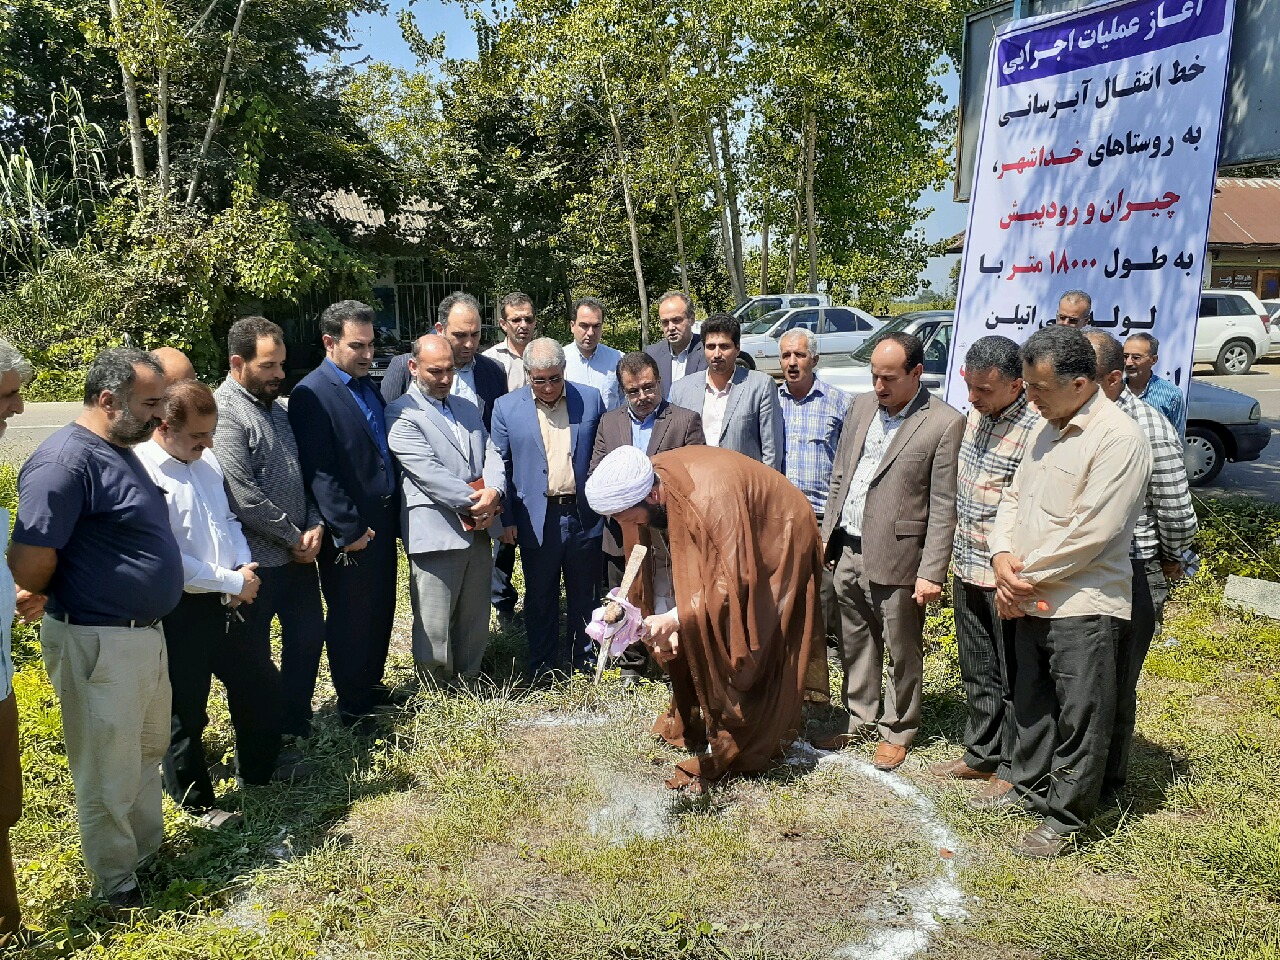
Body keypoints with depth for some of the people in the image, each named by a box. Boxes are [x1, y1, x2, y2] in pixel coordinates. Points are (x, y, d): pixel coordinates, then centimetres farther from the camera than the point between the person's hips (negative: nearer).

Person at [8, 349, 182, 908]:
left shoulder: (121, 454, 9)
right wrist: (65, 601, -6)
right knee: (109, 776, 8)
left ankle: (148, 851, 43)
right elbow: (29, 566, -25)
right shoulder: (66, 460, -21)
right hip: (98, 646, -9)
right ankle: (117, 884, 26)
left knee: (149, 752, 24)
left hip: (146, 633, 9)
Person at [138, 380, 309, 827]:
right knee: (186, 712, 10)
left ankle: (259, 767, 44)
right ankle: (197, 801, 31)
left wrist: (244, 565, -3)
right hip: (180, 612, -8)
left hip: (225, 603, 8)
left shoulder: (206, 461, 3)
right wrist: (233, 581, -17)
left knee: (261, 682, 20)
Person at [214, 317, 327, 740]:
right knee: (254, 657, 9)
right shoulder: (224, 412, -17)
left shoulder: (276, 407, 10)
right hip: (258, 561, -8)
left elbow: (302, 472, 14)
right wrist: (294, 538, -13)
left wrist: (315, 524, -2)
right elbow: (245, 499, -23)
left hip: (299, 552, 8)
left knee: (309, 636, 18)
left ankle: (296, 726, 35)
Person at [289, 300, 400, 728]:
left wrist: (393, 511, 9)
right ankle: (352, 705, 24)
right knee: (350, 620, 8)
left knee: (380, 612, 19)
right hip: (349, 532, -8)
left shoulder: (367, 385, 9)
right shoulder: (312, 394, -16)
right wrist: (348, 530, -19)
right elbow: (319, 472, -20)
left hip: (383, 521, 8)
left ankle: (372, 686, 38)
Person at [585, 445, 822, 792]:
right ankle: (690, 721, 26)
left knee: (737, 655, -4)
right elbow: (661, 562, -9)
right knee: (691, 640, 8)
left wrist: (676, 618, -45)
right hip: (720, 549, 7)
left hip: (773, 548, -7)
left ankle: (728, 753, 8)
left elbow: (733, 581, -38)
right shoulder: (646, 488, -18)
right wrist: (663, 623, -20)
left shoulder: (710, 497, -41)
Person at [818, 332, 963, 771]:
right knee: (855, 645, 17)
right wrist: (826, 535, 13)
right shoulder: (861, 407, 8)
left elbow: (943, 507, -12)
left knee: (903, 651, 9)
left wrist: (932, 572, -14)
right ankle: (861, 720, 34)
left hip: (897, 558, -6)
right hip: (847, 553, 6)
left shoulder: (945, 424, -11)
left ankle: (897, 731, 27)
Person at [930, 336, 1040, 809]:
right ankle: (981, 754, 36)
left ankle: (1013, 770, 23)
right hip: (966, 568, 8)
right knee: (977, 672, 20)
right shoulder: (975, 414, 5)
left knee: (1013, 678, 8)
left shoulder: (1035, 428, -20)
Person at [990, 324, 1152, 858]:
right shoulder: (1045, 428, 10)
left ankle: (1063, 817, 18)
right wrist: (1003, 556, -4)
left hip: (1083, 604, -8)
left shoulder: (1119, 439, -17)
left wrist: (1026, 575, -13)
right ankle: (1030, 788, 37)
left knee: (1080, 715, 4)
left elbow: (1091, 533, -21)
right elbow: (1014, 497, 14)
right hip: (1030, 600, 8)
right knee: (1031, 702, 20)